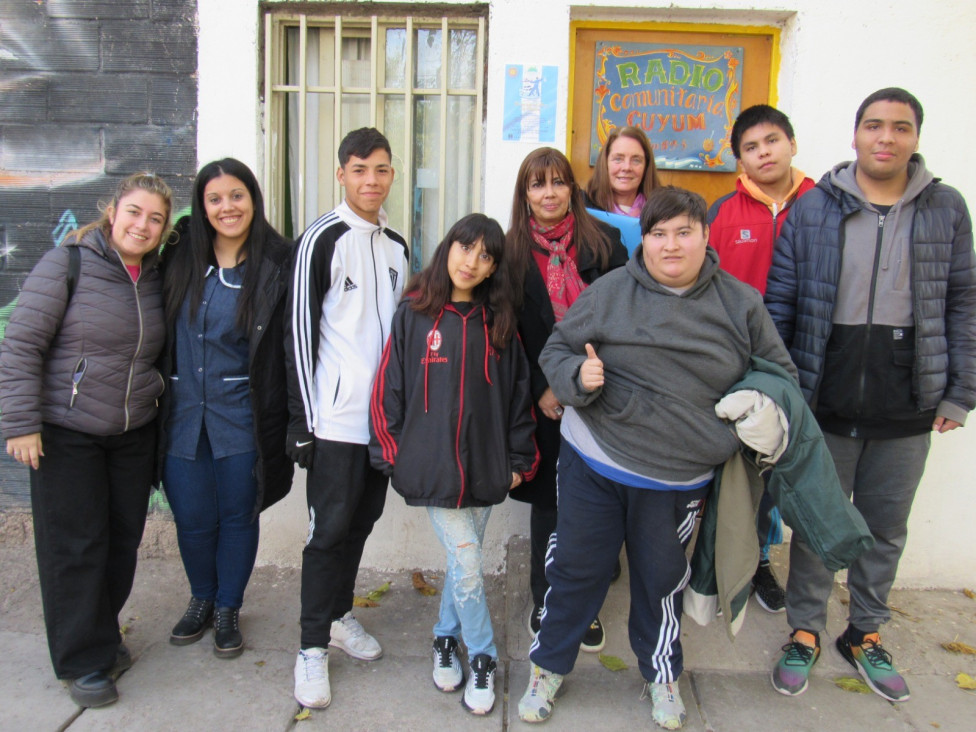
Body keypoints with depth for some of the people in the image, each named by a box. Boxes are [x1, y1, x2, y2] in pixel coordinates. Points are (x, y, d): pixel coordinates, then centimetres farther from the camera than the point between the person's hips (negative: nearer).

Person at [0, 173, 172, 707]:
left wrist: (161, 406, 14)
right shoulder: (67, 264, -10)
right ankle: (83, 662, 18)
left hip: (134, 434, 5)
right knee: (75, 545, 2)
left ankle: (103, 636, 33)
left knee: (124, 539, 12)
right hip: (66, 433, -5)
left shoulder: (157, 279, 5)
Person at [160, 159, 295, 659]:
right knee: (192, 519, 12)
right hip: (182, 414, 3)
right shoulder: (180, 258, 3)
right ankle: (201, 599, 39)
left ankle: (228, 608, 34)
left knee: (237, 517, 11)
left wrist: (285, 420, -13)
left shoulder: (278, 263, -7)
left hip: (242, 419, -2)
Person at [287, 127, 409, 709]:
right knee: (330, 527, 0)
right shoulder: (323, 239, -7)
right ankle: (313, 647, 14)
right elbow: (301, 331, -10)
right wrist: (303, 418, -12)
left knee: (363, 519, 15)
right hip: (336, 415, -6)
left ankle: (340, 615, 33)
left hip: (384, 412, 6)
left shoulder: (397, 245, 12)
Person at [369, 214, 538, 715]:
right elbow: (388, 388, -1)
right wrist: (393, 453, 0)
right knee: (466, 566, -2)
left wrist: (519, 459, 8)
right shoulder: (414, 315, -3)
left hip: (485, 466, 3)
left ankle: (447, 637, 38)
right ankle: (482, 658, 20)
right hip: (433, 464, -3)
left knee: (463, 561, 14)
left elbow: (518, 392, 8)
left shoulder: (499, 321, 4)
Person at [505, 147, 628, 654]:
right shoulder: (512, 251, 3)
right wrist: (540, 388, -7)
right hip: (543, 400, 0)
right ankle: (545, 602, 26)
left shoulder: (604, 243, 2)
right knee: (547, 501, 10)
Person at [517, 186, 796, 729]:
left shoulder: (741, 304, 1)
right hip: (594, 461, -1)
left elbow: (781, 375, 11)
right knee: (578, 566, 11)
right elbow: (557, 351, 1)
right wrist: (577, 375, -21)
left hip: (679, 479, 1)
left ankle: (663, 675, 42)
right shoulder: (610, 291, -4)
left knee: (663, 577, 17)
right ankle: (550, 666, 33)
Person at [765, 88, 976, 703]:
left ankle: (866, 633, 36)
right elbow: (779, 301, -2)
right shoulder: (813, 208, -2)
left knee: (887, 526, 16)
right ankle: (806, 630, 30)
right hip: (825, 401, -2)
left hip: (907, 408, 2)